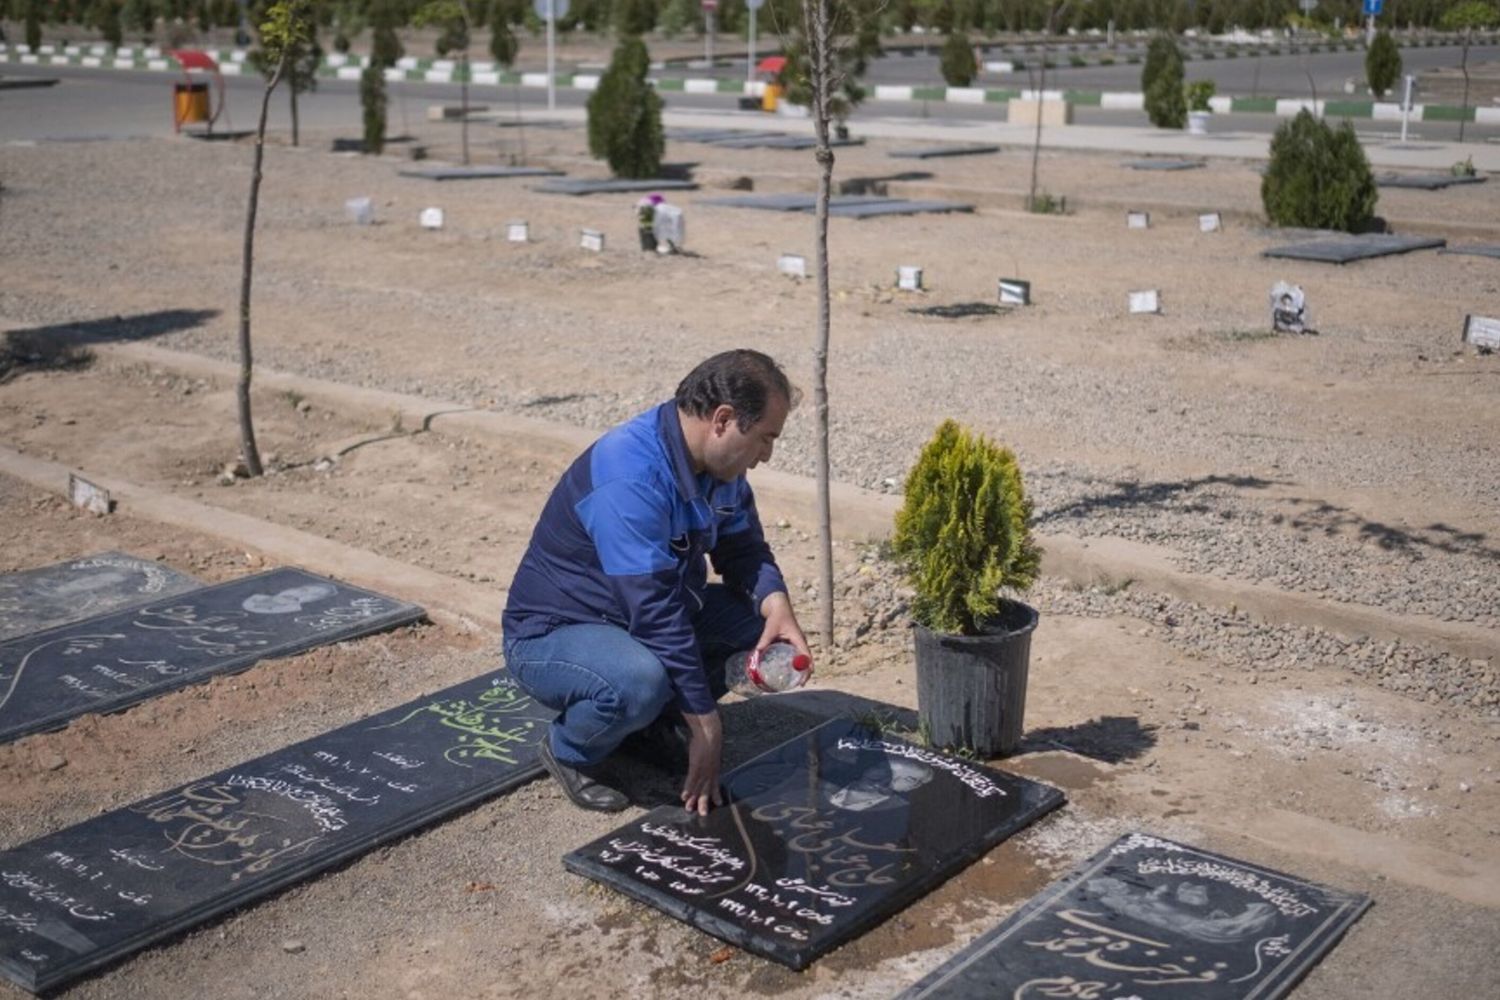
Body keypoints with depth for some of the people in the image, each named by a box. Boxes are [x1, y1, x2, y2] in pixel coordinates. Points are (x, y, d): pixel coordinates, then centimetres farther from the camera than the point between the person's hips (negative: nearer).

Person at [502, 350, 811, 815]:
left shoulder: (718, 461, -5)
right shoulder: (629, 478, -32)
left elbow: (743, 547, 5)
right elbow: (655, 611, -33)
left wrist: (775, 602, -18)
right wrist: (705, 725, -29)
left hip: (651, 615, 8)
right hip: (552, 635, -8)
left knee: (763, 618, -7)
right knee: (641, 680, -38)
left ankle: (656, 722, 10)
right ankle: (569, 752, -5)